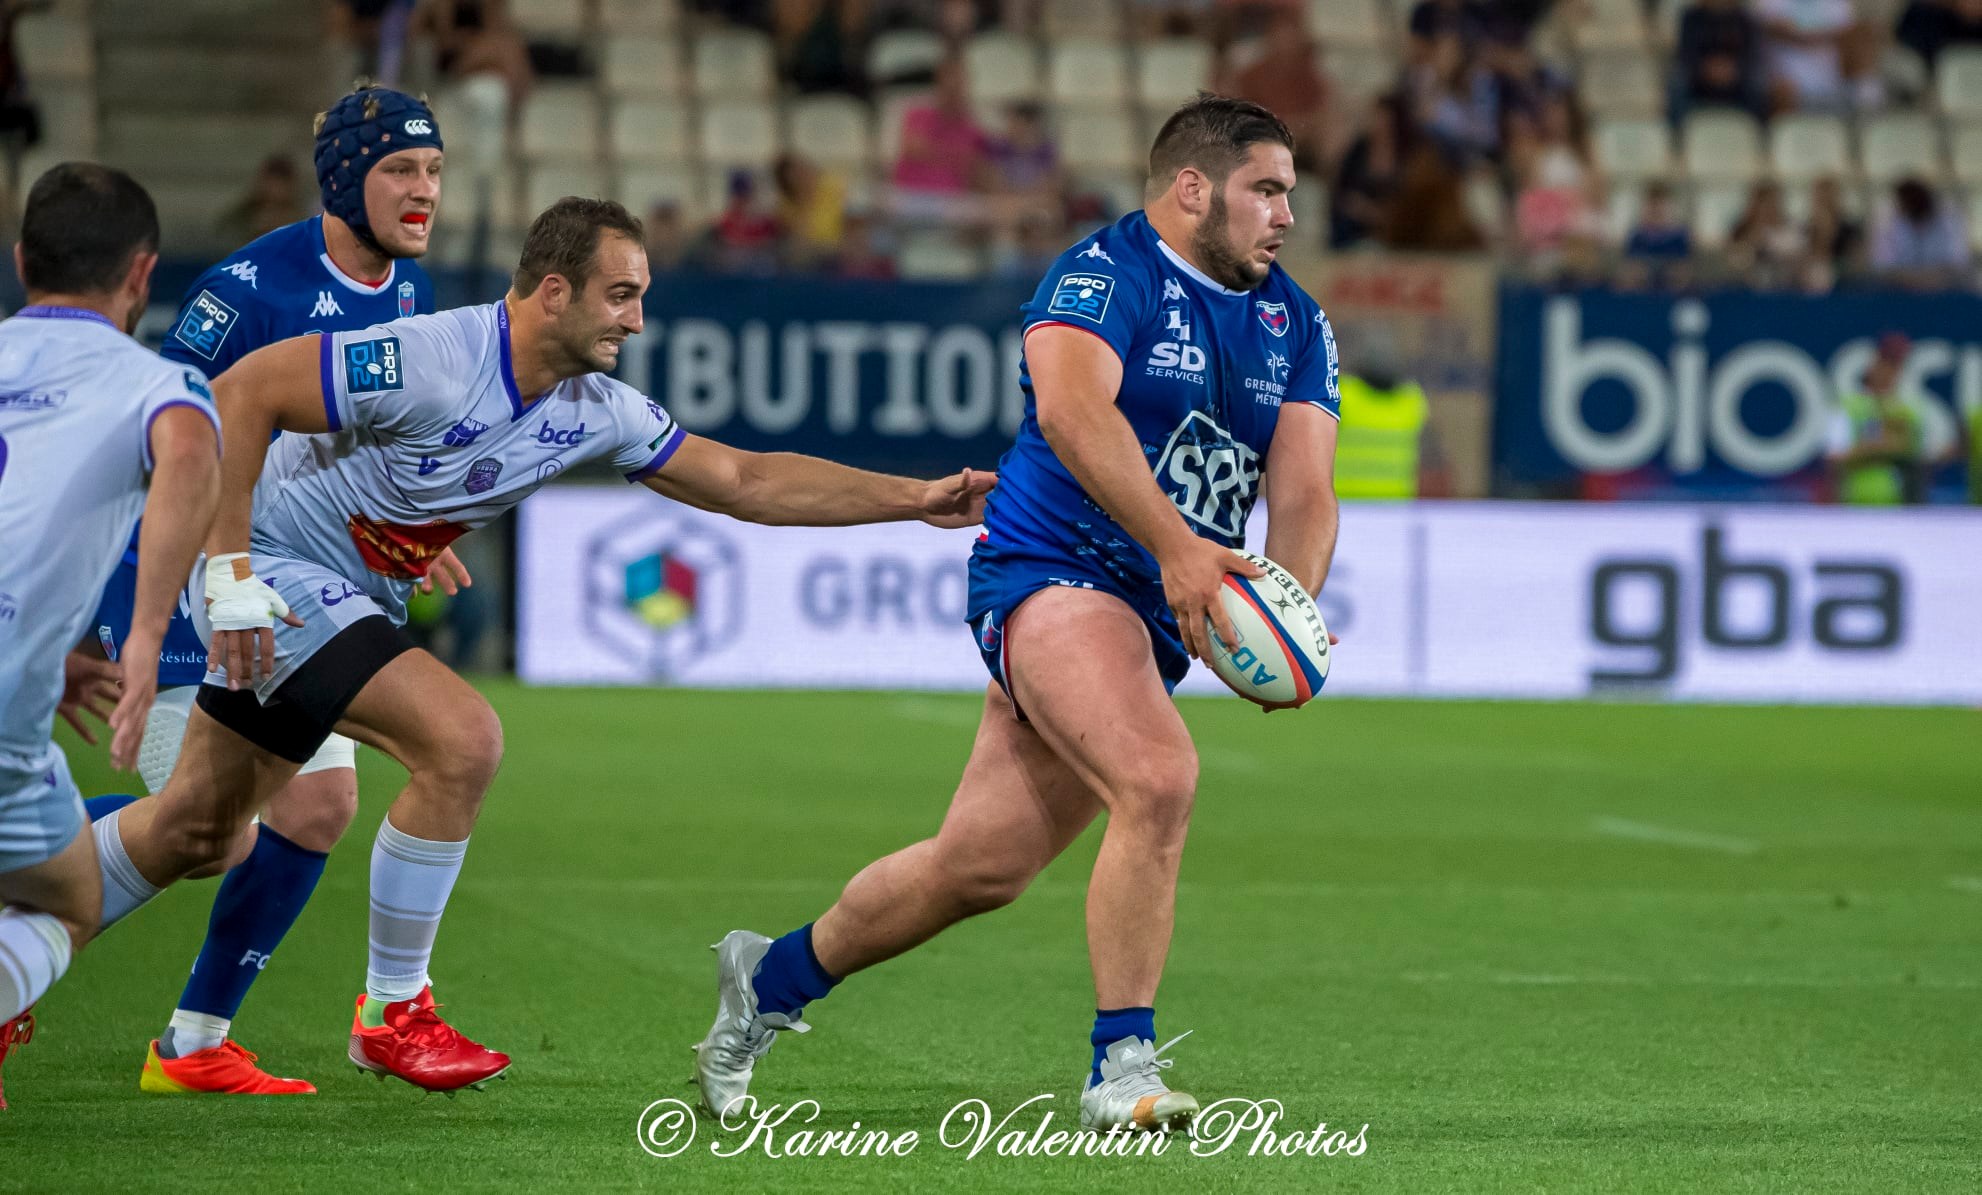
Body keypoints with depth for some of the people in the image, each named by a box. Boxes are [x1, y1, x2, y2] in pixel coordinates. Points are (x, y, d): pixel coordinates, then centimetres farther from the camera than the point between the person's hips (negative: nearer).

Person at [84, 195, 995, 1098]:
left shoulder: (593, 411, -4)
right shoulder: (433, 363, -28)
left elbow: (746, 483, 3)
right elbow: (241, 391, -27)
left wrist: (916, 500, -3)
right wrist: (229, 566, -28)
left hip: (354, 597, 8)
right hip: (273, 567, -8)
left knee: (202, 828, 13)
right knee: (461, 739, -20)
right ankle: (391, 1014, -7)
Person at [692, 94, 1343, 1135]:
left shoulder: (1294, 324, 12)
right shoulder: (1104, 274, -10)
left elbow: (1303, 491, 4)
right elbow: (1072, 408, -28)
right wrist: (1178, 548, -38)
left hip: (1156, 619, 7)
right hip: (1050, 571, -7)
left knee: (979, 866, 8)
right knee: (1159, 779, -30)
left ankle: (771, 977, 30)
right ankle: (1121, 1068, -24)